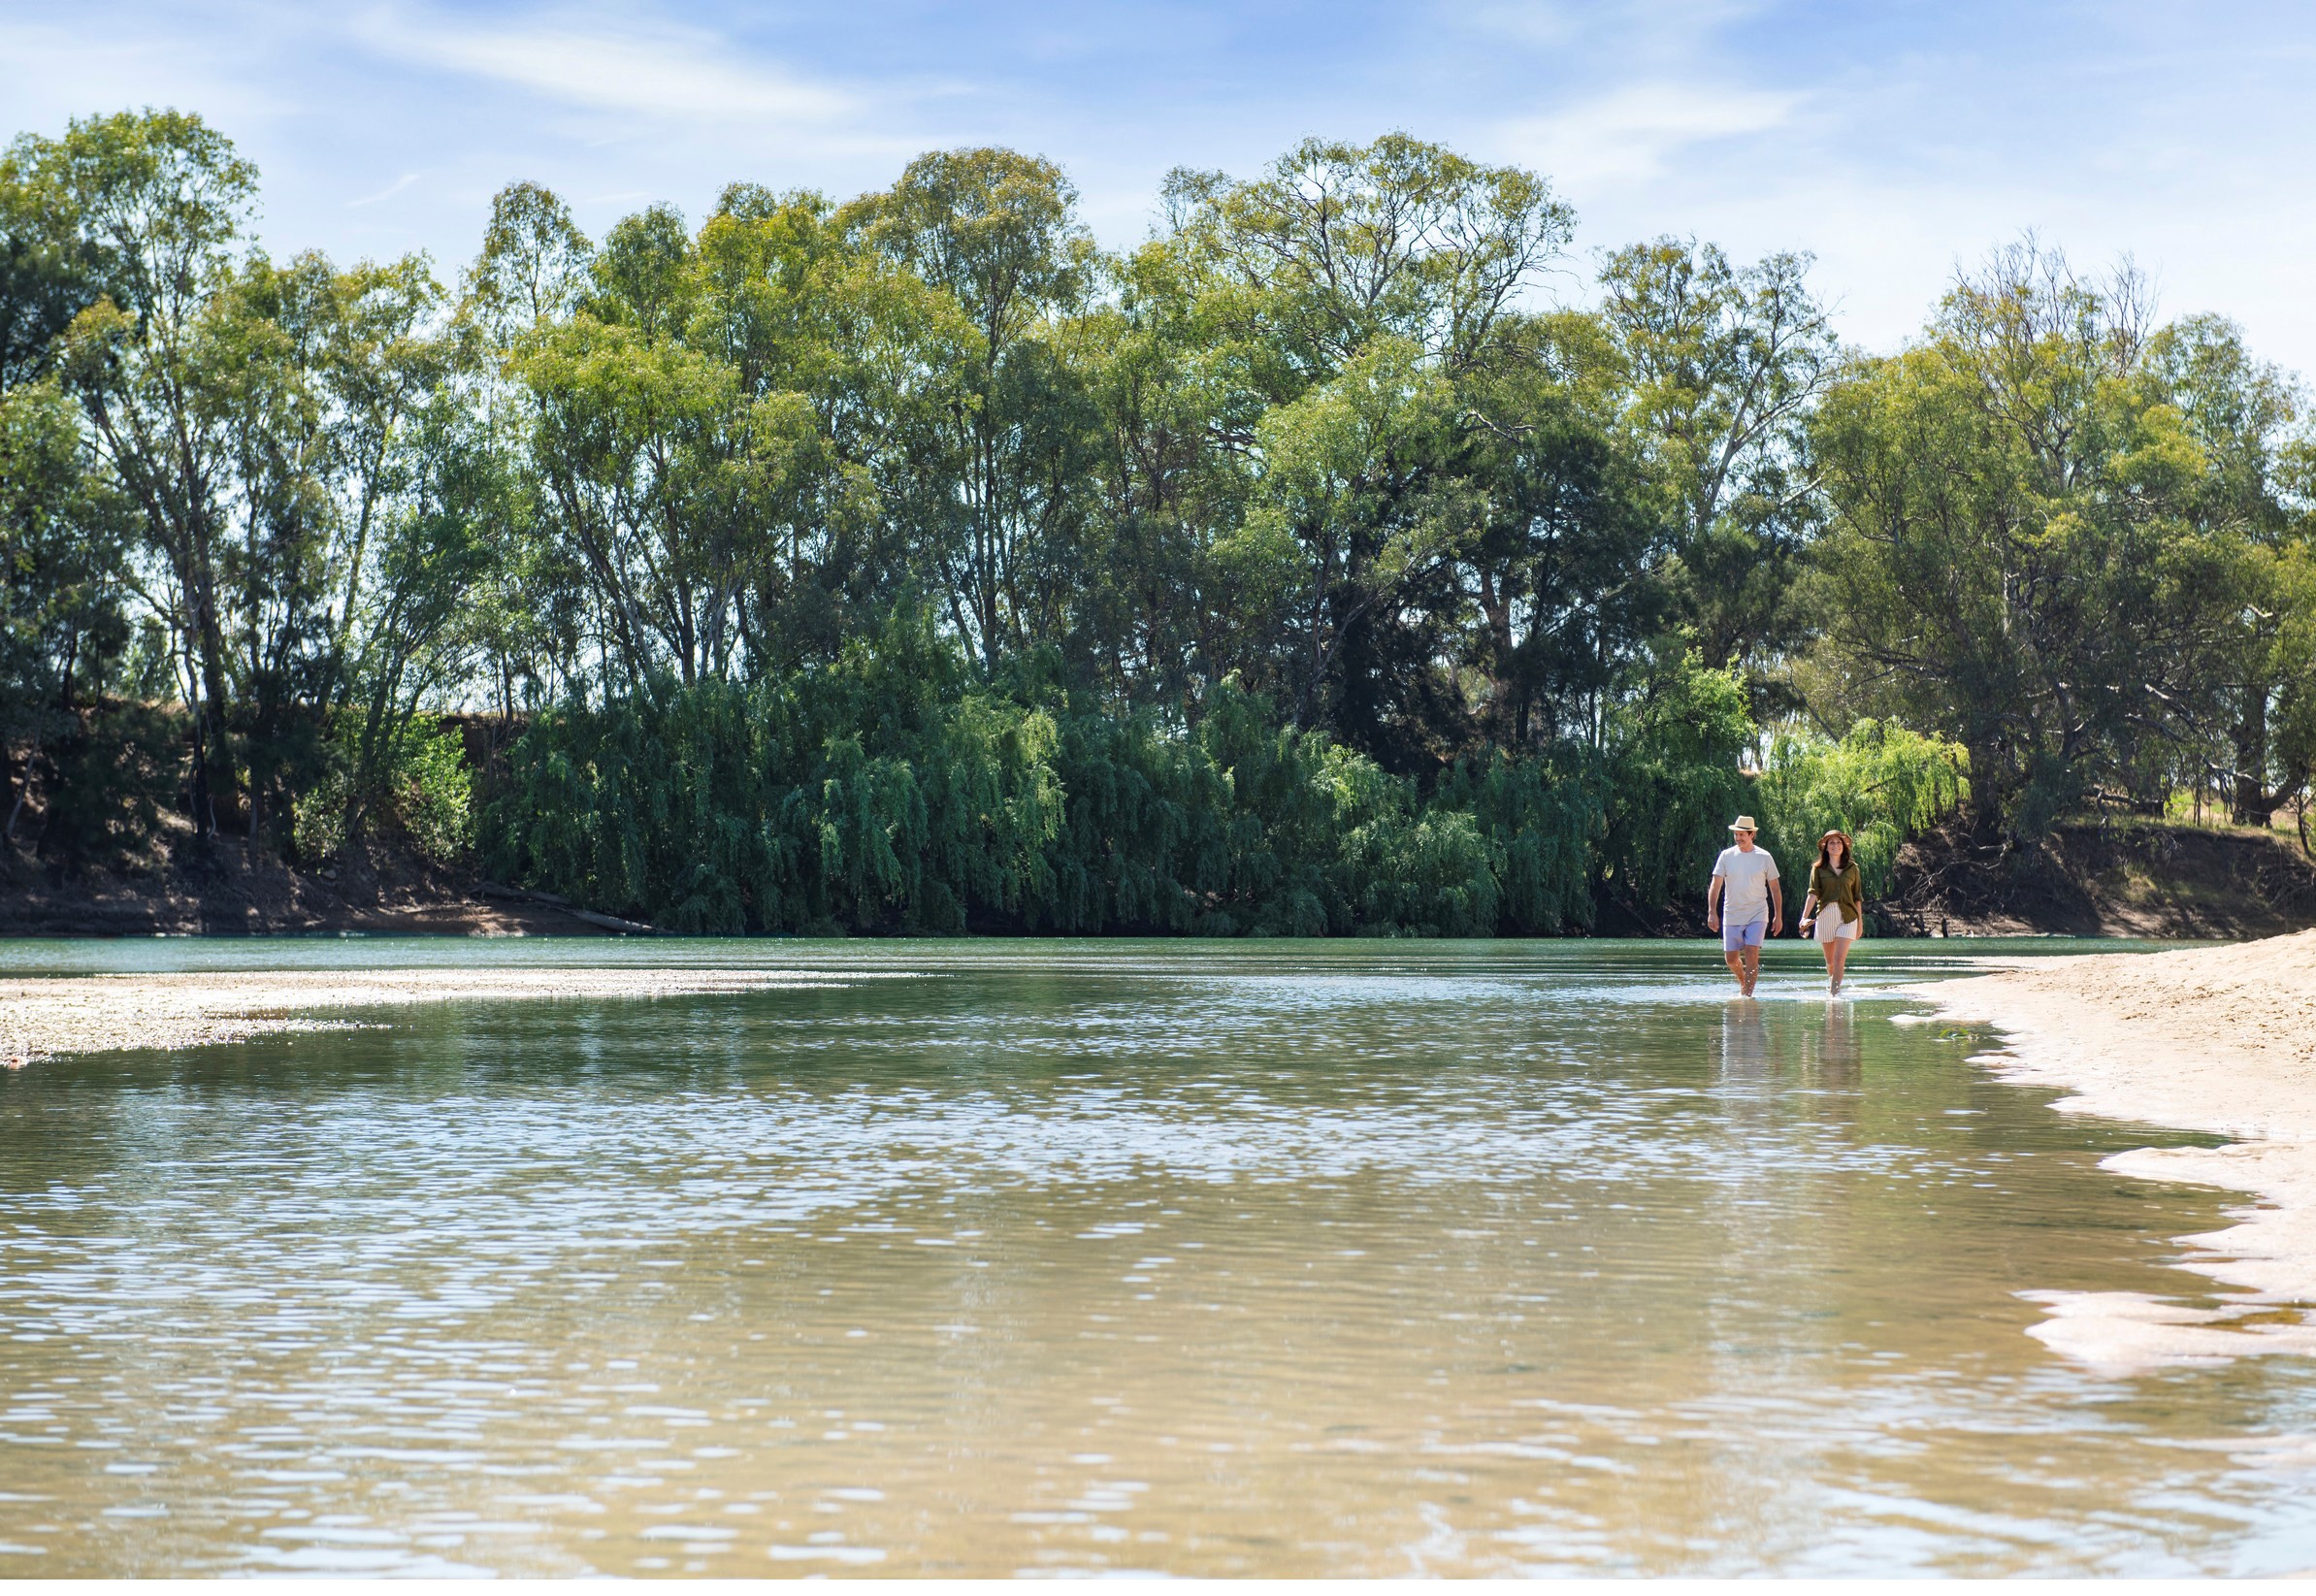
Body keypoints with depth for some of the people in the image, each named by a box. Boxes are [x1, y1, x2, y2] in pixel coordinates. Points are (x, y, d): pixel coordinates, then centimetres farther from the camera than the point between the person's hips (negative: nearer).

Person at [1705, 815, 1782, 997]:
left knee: (1751, 954, -15)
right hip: (1732, 916, 2)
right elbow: (1715, 885, -3)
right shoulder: (1726, 856, 0)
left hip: (1757, 915, -2)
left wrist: (1778, 916, 4)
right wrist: (1712, 912, -14)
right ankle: (1743, 982, 34)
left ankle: (1747, 993, -10)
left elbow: (1775, 888, 7)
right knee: (1731, 958, 6)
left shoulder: (1764, 857, -1)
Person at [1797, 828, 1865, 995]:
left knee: (1840, 958, -13)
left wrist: (1860, 920, 13)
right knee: (1830, 960, 8)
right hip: (1825, 914, 0)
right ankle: (1831, 985, 30)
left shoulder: (1852, 868, 9)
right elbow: (1813, 893, -6)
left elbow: (1857, 897, 14)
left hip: (1847, 916, 0)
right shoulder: (1818, 868, 5)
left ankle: (1834, 992, -14)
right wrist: (1804, 917, -18)